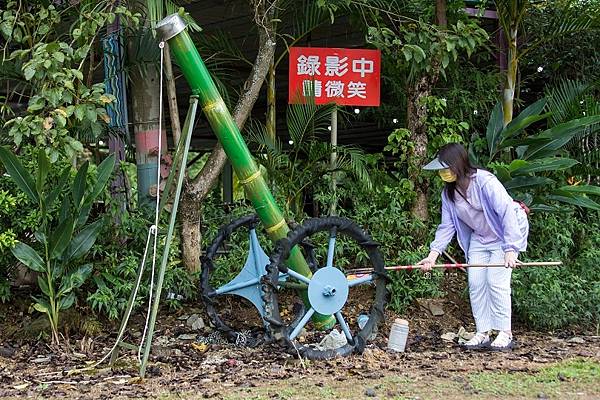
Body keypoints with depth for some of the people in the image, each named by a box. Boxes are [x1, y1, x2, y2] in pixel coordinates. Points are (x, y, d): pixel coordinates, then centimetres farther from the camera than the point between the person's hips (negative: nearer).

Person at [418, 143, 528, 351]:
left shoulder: (485, 182, -30)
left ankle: (505, 334, -5)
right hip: (479, 238, 7)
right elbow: (447, 225, -5)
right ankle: (482, 334, 8)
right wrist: (433, 254, -18)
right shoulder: (448, 192, -7)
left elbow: (507, 213, -33)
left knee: (496, 281, -14)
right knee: (475, 283, 0)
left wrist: (510, 250, -37)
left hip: (505, 234, -7)